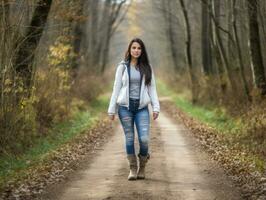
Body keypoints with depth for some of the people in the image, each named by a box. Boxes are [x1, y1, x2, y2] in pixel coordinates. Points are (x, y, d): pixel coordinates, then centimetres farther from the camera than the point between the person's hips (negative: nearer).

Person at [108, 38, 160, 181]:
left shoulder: (147, 68, 8)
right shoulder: (122, 67, 5)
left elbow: (152, 88, 7)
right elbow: (116, 88, 5)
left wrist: (156, 107, -3)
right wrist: (112, 109, 2)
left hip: (142, 107, 0)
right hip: (125, 107, 0)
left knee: (144, 139, -11)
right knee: (129, 138, 2)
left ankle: (142, 166, 13)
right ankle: (133, 169, 13)